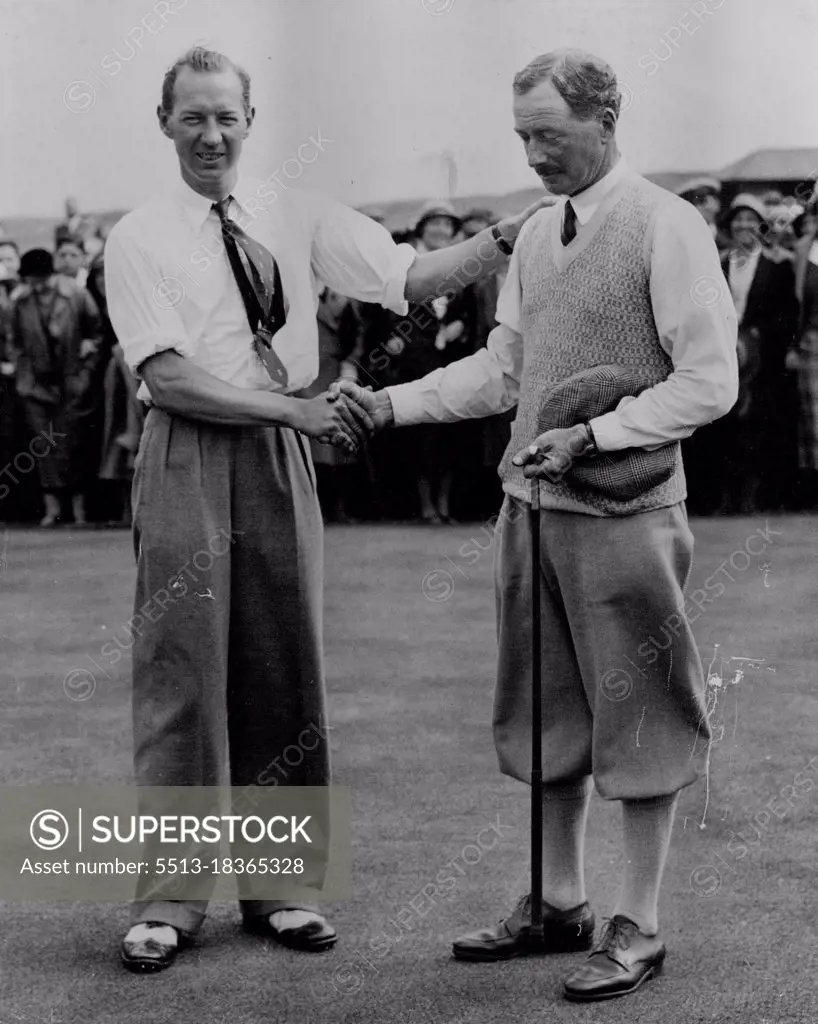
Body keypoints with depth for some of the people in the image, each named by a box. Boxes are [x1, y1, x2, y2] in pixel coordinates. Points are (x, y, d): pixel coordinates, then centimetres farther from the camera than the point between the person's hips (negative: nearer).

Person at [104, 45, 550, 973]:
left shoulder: (296, 216, 9)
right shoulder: (137, 240, -1)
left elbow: (409, 277, 4)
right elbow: (168, 375, -11)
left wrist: (505, 236, -9)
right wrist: (297, 409, -17)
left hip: (279, 459, 4)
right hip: (187, 460, -3)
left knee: (283, 668, 7)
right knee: (182, 669, -3)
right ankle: (168, 899, 5)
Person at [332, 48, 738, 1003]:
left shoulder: (666, 227, -10)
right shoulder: (536, 233, 11)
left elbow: (710, 383, -13)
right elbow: (500, 367, 13)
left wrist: (597, 432, -20)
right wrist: (391, 404, 2)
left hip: (623, 515, -7)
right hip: (532, 504, 7)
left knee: (637, 717, 4)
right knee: (550, 712, 15)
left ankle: (638, 926, 14)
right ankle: (559, 904, 29)